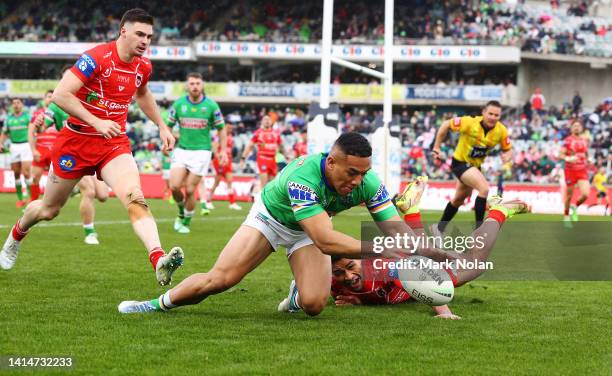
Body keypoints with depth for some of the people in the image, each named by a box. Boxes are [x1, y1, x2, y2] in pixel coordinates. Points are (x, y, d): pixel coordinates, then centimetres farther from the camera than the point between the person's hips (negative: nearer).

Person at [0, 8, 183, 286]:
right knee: (49, 209, 15)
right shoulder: (96, 58, -19)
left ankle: (160, 263, -42)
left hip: (115, 144, 3)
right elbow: (60, 95, -25)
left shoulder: (142, 66, 2)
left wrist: (161, 126, 23)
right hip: (77, 140, -3)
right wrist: (97, 122, -30)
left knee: (135, 199, -24)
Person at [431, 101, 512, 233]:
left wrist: (506, 157, -26)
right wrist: (436, 147, -11)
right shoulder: (469, 123, -26)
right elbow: (446, 125, -14)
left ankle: (439, 228, 45)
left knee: (459, 200, 23)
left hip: (476, 165, 7)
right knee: (484, 188, -28)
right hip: (460, 162, -7)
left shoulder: (501, 131, -14)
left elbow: (507, 150, -1)